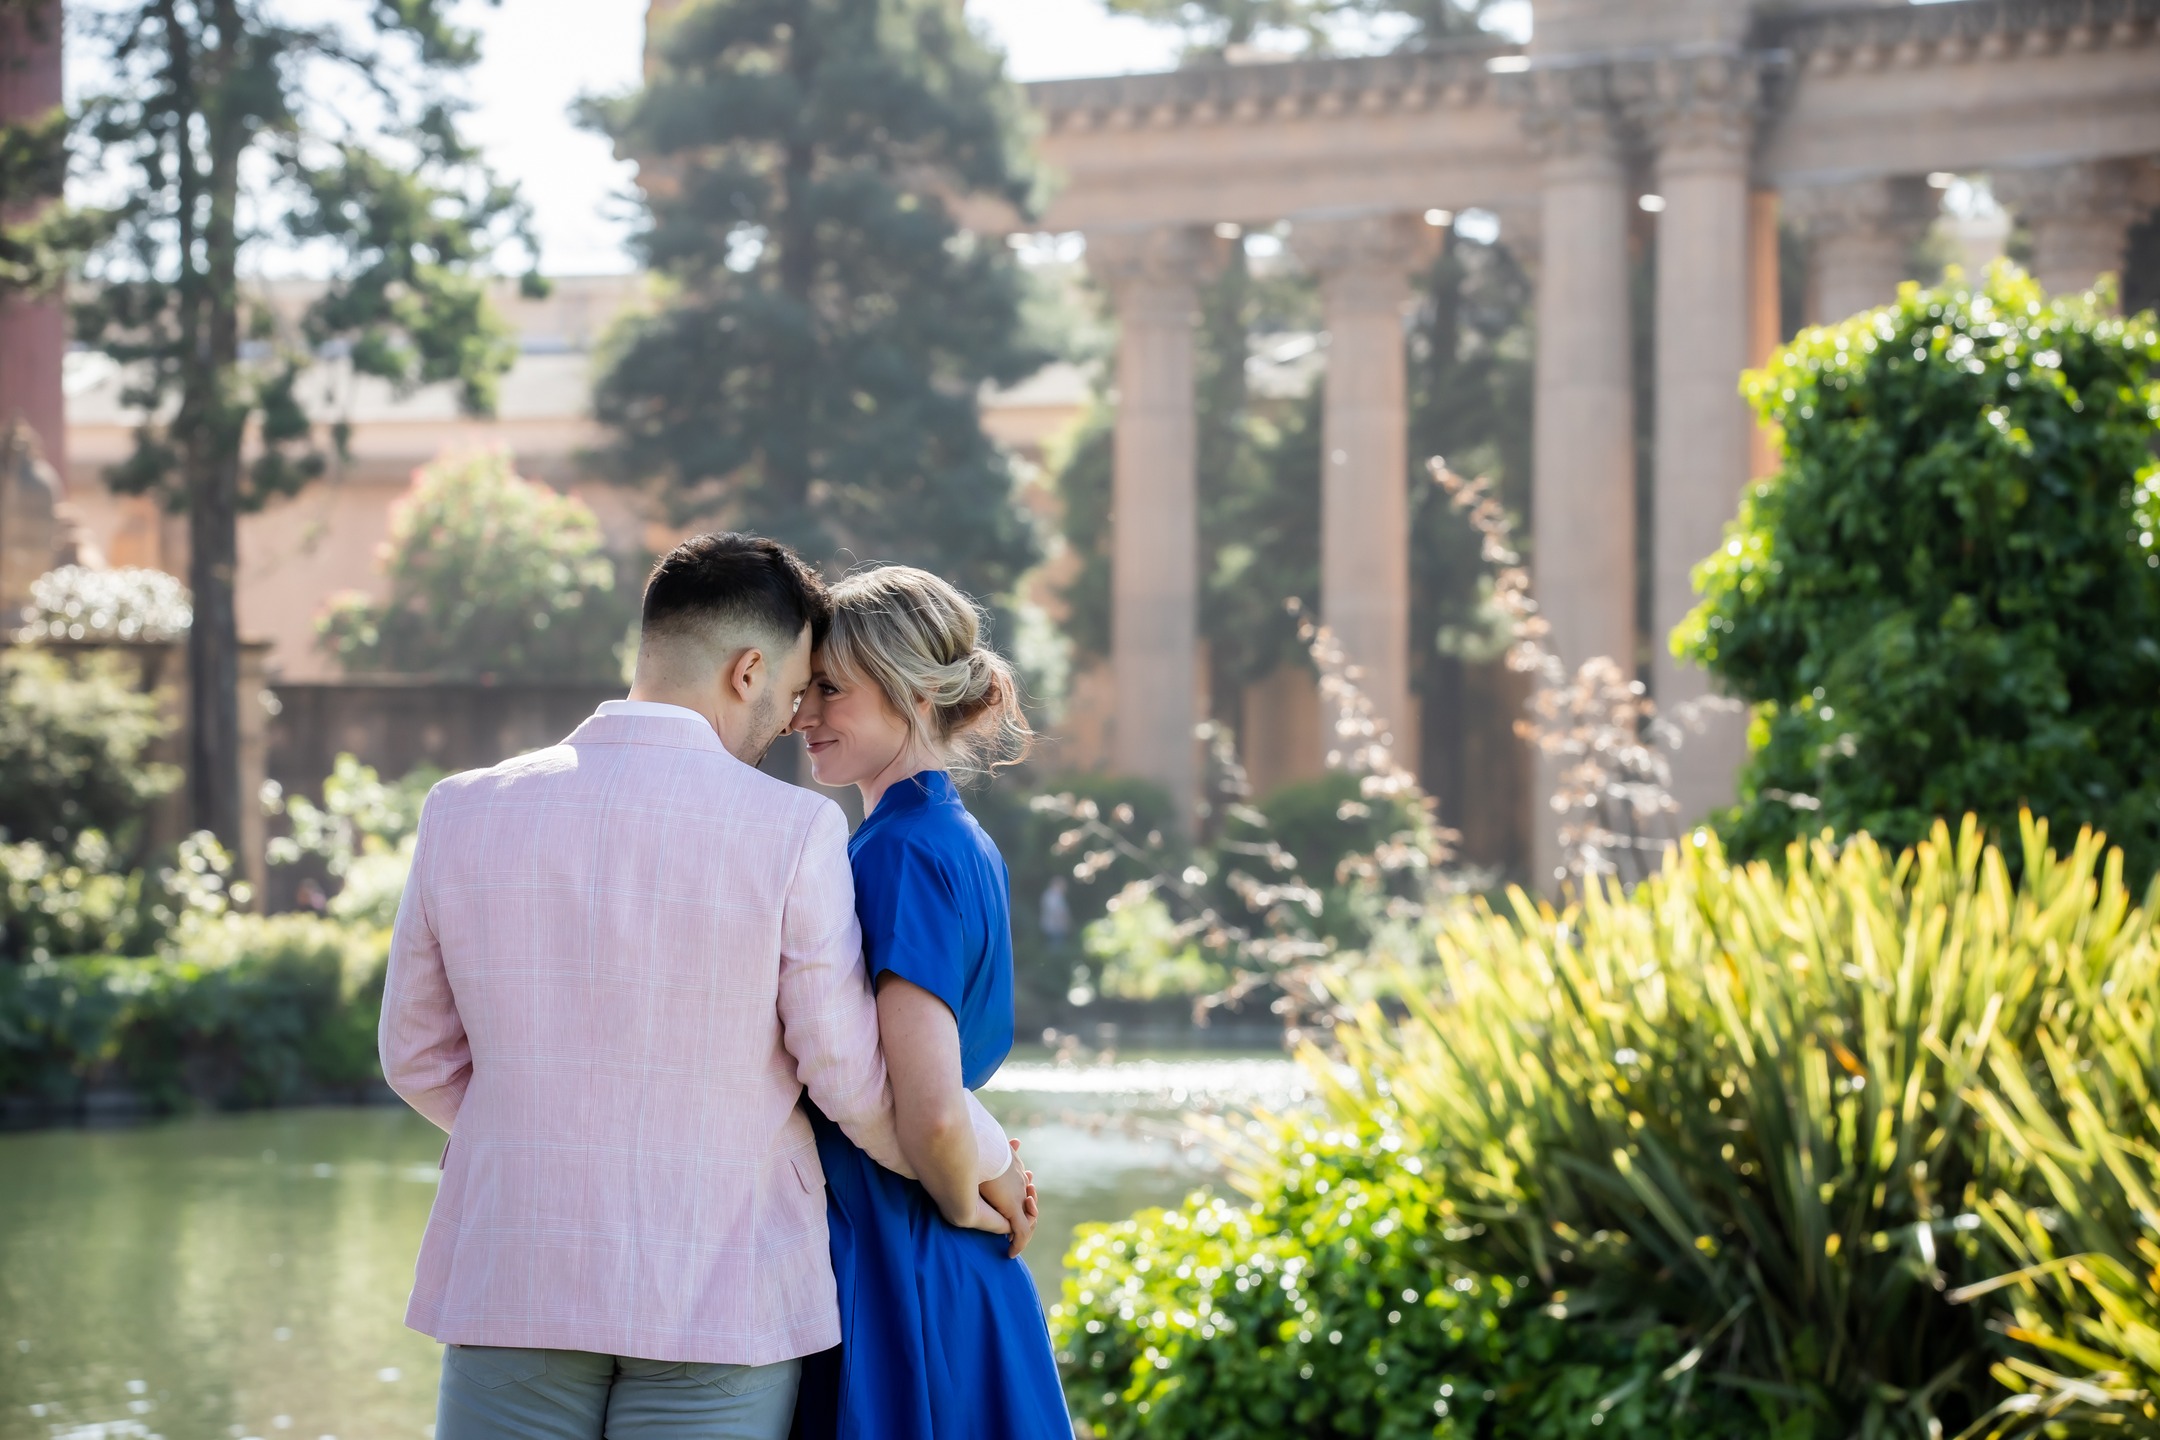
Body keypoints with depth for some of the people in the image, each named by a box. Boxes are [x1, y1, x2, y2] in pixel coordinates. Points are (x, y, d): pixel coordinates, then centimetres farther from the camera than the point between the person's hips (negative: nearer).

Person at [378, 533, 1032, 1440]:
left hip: (512, 1293, 3)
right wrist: (974, 1172, 13)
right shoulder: (792, 833, -10)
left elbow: (421, 1057, 10)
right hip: (717, 1308, -3)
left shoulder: (465, 813, 0)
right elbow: (854, 1073, -6)